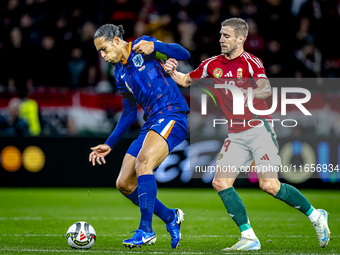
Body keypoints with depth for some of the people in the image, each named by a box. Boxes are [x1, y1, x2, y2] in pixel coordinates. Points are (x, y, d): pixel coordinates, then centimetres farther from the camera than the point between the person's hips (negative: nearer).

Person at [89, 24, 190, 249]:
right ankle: (170, 218, 19)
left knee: (143, 163, -30)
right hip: (152, 123, 8)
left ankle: (146, 230, -28)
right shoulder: (120, 73, 18)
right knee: (124, 184, 2)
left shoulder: (142, 47, -2)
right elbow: (129, 113, 25)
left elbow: (183, 54, -12)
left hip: (172, 115, -8)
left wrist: (154, 46, -28)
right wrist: (109, 144, 24)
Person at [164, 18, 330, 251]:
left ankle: (315, 216, 5)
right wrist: (172, 72, 0)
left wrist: (245, 94, -43)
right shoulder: (212, 64, 9)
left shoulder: (251, 62, -9)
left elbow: (266, 90, -24)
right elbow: (186, 80, 20)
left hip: (259, 129, -6)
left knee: (269, 185, -16)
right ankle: (249, 238, -3)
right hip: (236, 134, 6)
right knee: (221, 183, -8)